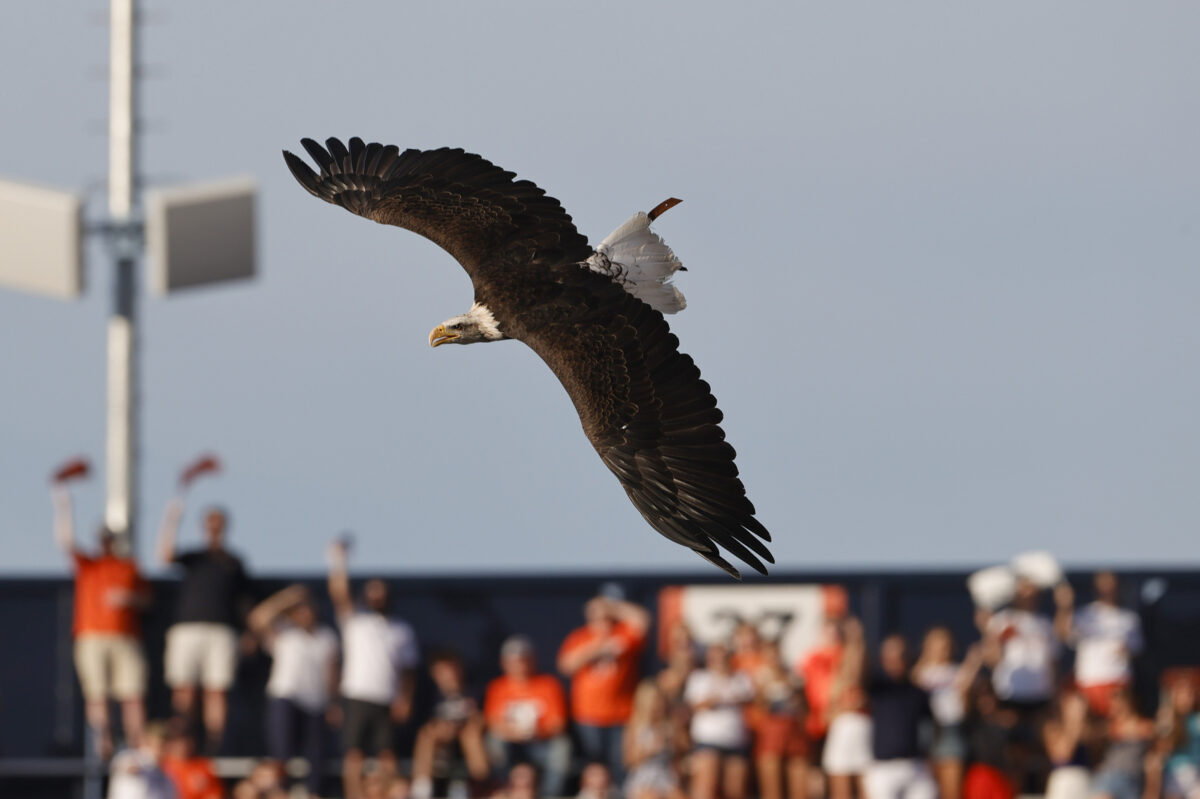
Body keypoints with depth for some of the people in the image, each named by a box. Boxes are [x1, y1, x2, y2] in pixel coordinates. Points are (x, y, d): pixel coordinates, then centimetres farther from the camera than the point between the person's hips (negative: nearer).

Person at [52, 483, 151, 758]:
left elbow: (146, 598, 16)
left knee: (134, 696, -7)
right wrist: (63, 507, -9)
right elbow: (65, 541, -1)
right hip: (92, 637, -1)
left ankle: (139, 746, -5)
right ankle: (104, 746, -7)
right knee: (96, 696, -7)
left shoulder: (129, 567, 17)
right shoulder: (85, 563, 13)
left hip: (126, 639, 1)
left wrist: (128, 598, -6)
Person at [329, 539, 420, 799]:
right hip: (357, 696, -2)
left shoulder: (402, 630, 18)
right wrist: (338, 560, -16)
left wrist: (405, 699, -1)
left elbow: (407, 670, 15)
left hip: (388, 701, 2)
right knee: (354, 753, -9)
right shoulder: (355, 619, 11)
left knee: (386, 754, -5)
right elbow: (339, 594, -6)